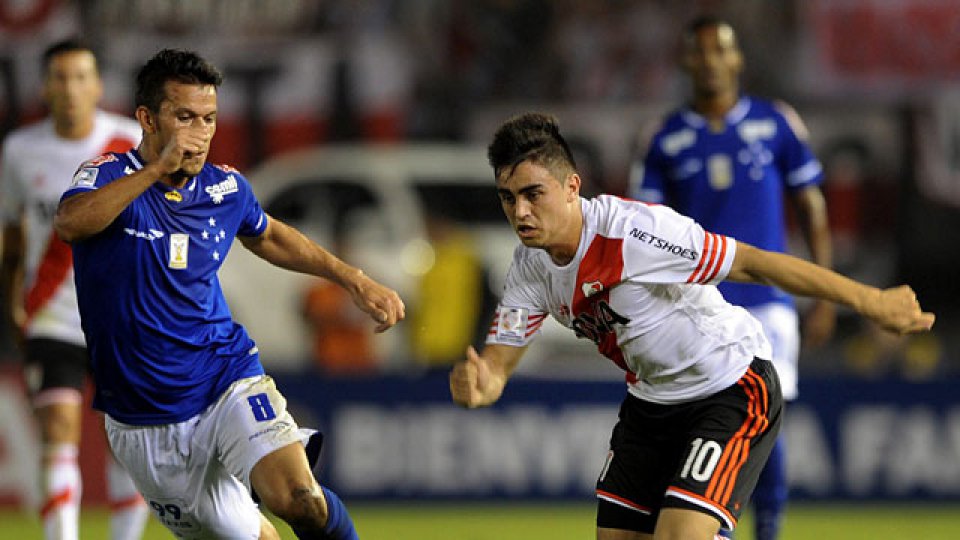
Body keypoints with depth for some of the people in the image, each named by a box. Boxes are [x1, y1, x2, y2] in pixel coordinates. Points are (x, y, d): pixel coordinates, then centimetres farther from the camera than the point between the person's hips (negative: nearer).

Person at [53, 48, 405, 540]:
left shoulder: (226, 188, 1)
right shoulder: (108, 177, -11)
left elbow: (269, 237, 24)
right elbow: (70, 223, -35)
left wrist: (352, 279, 20)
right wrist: (157, 168, -38)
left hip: (228, 382, 1)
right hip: (144, 421, -1)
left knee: (296, 500, -26)